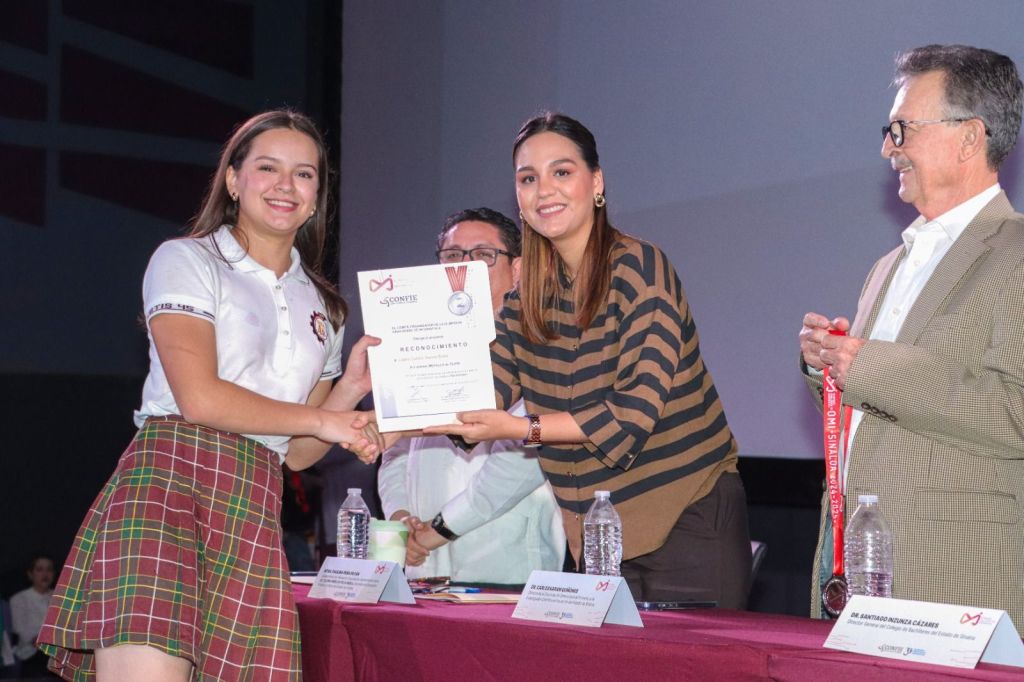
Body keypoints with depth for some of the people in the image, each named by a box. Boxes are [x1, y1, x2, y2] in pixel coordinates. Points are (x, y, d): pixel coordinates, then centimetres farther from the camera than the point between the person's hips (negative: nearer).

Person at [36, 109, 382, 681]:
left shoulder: (322, 308, 25)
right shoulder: (188, 260, 8)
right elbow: (199, 397, -6)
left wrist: (350, 389, 5)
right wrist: (321, 420, 2)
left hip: (256, 506, 5)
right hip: (169, 479, -5)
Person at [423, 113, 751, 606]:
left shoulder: (637, 268, -13)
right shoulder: (531, 292, 7)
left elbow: (634, 411, -21)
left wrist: (520, 428, -24)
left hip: (688, 522, -6)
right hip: (599, 533, 6)